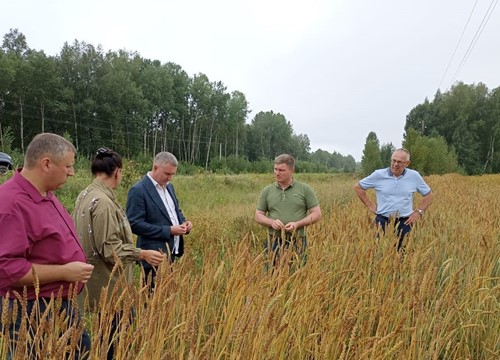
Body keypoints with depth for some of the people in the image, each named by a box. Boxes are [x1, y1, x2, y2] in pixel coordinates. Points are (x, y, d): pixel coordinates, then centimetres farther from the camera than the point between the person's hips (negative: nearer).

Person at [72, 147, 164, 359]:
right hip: (110, 285, -10)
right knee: (114, 335, 4)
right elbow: (110, 250, -24)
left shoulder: (85, 196, 6)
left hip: (102, 281, 10)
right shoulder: (103, 201, -23)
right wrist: (142, 254, -15)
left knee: (109, 333, 20)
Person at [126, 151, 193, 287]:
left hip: (171, 252, 8)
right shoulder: (138, 190, -15)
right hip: (155, 256, -8)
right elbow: (135, 224, -19)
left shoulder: (169, 186, 11)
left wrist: (183, 222, 0)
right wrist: (168, 230, -20)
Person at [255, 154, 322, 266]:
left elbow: (317, 214, 1)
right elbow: (258, 215, 10)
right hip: (274, 242, 2)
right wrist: (271, 222, -10)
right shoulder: (267, 191, 7)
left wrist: (297, 224, -13)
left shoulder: (305, 189, 1)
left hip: (297, 243, -1)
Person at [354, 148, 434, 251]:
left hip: (404, 223, 1)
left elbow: (429, 195, 11)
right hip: (383, 221, -1)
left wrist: (419, 212, 2)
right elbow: (358, 187, 5)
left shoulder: (414, 176, -2)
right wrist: (370, 205, 1)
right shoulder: (379, 174, -5)